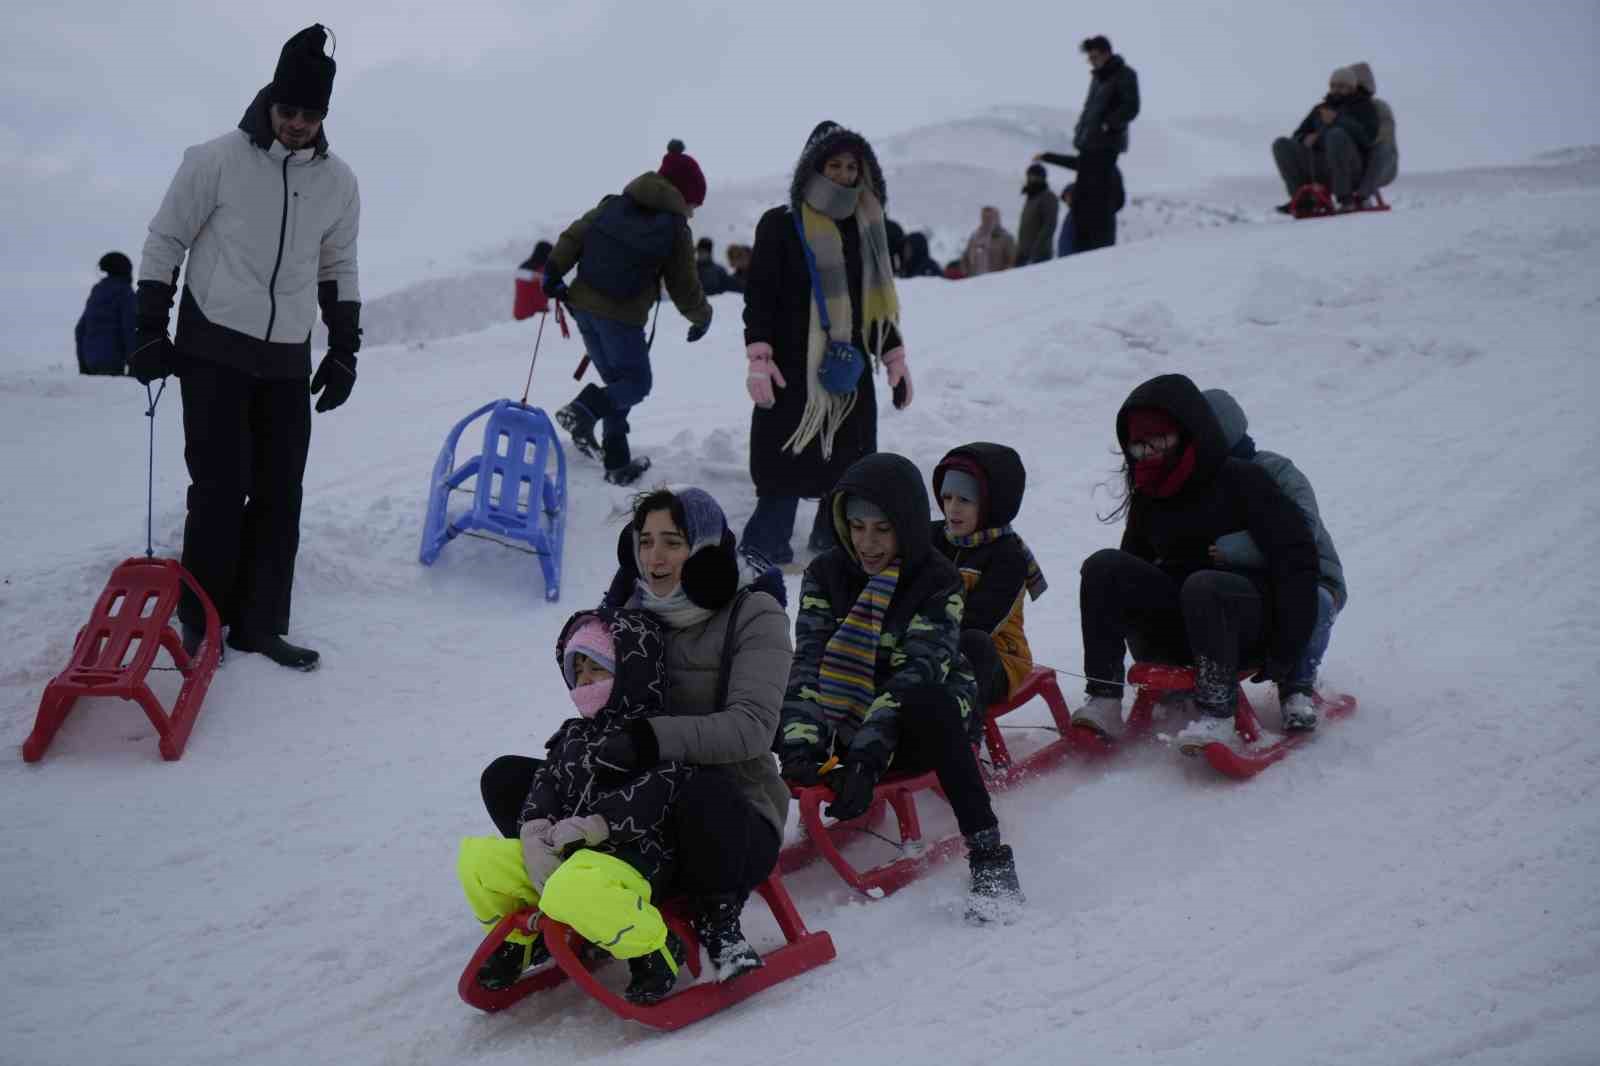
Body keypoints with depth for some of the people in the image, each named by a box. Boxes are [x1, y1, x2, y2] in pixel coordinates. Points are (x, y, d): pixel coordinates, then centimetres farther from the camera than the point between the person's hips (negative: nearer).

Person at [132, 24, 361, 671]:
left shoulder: (338, 183, 5)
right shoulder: (217, 161, -7)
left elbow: (338, 268, 16)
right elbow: (165, 240, 0)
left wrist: (345, 349, 11)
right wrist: (150, 331, -4)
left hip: (288, 362, 4)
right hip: (214, 351, -4)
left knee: (280, 496, 3)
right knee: (221, 489, -8)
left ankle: (258, 623, 12)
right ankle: (200, 619, 7)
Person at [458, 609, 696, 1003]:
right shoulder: (575, 735, 21)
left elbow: (657, 793, -19)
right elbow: (546, 783, 10)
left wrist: (594, 825, -24)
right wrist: (535, 832, -11)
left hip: (630, 858, -8)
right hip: (563, 854, 8)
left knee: (570, 892, -41)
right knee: (476, 859, -5)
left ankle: (654, 948, -14)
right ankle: (517, 942, 20)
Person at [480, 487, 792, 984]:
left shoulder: (754, 613, -11)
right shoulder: (633, 608, 6)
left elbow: (752, 727, -24)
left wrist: (650, 738, -37)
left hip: (732, 815, -5)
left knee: (704, 792, -42)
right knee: (505, 778, -8)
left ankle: (717, 920, -12)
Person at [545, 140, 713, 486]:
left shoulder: (613, 206, 9)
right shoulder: (675, 230, -3)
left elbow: (574, 235, 2)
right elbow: (685, 288, 2)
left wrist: (554, 271, 6)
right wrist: (703, 318, 19)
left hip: (584, 306, 6)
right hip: (623, 318, -6)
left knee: (618, 380, 19)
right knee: (637, 382, 10)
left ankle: (618, 462, 17)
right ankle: (585, 409, -20)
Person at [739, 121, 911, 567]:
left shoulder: (867, 228, 14)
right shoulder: (781, 225, -3)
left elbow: (879, 300, 20)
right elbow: (759, 296, -5)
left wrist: (895, 359, 16)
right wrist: (758, 359, -14)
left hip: (851, 372, 6)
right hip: (793, 374, -6)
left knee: (850, 466, 8)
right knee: (786, 472, -7)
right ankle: (762, 553, 0)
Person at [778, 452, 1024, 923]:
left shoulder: (938, 583, -12)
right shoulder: (825, 574, -2)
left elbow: (916, 671, -25)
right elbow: (809, 663, -14)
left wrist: (867, 753, -38)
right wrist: (800, 742, -31)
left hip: (926, 726, -3)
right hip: (851, 727, 4)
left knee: (924, 700, -39)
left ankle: (988, 856, -35)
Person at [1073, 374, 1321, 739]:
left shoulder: (1242, 480, -8)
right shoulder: (1148, 497, 11)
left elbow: (1296, 560, -13)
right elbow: (1132, 565, 21)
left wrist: (1285, 650, -17)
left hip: (1247, 622, -6)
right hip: (1176, 623, 6)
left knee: (1202, 585, -38)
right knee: (1103, 567, -17)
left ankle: (1217, 709, -32)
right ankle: (1104, 699, -25)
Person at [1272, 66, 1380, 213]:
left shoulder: (1364, 107, 10)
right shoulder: (1320, 109, 25)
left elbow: (1367, 137, -9)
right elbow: (1297, 136, 21)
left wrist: (1338, 120, -17)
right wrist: (1306, 139, -4)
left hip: (1348, 167, -5)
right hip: (1316, 168, 5)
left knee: (1336, 134, -33)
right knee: (1281, 144, -11)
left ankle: (1345, 199, -32)